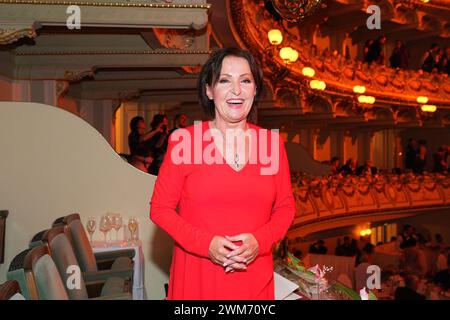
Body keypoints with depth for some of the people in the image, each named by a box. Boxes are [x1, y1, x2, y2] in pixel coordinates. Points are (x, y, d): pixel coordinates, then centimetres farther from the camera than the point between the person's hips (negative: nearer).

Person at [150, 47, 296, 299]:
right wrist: (205, 243, -15)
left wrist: (260, 241, -11)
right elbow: (161, 207, -3)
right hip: (196, 277, -2)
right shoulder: (184, 140, -7)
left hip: (255, 275, 2)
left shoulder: (272, 142, 0)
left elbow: (285, 207, 7)